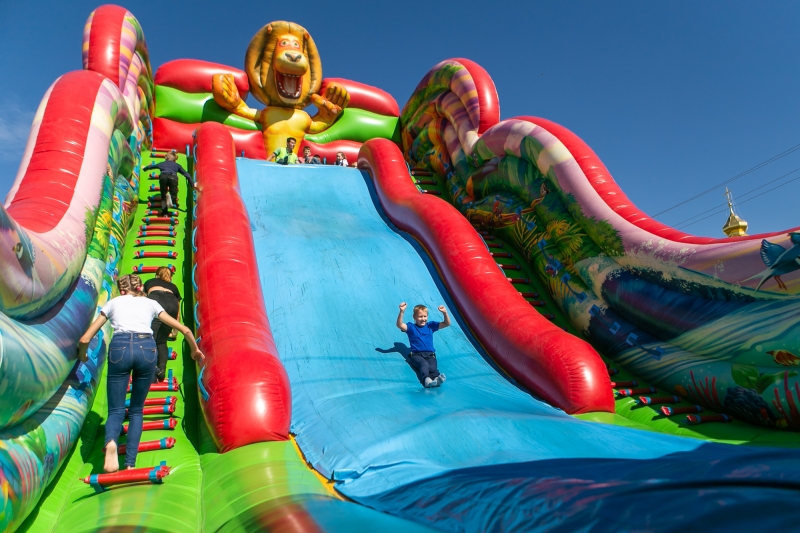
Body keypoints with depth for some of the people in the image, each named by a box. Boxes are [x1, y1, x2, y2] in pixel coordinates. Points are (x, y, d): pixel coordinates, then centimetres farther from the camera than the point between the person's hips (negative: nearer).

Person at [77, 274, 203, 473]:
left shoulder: (113, 302, 25)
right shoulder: (150, 303, 26)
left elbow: (84, 340, 21)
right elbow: (185, 330, 24)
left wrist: (82, 355, 43)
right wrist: (195, 350, 40)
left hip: (120, 347, -1)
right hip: (146, 348, 1)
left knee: (116, 410, 7)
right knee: (136, 411, 15)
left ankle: (111, 442, -26)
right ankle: (130, 464, 4)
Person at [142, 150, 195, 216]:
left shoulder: (162, 163, 37)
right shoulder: (177, 165, 34)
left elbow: (151, 166, 51)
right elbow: (186, 174, 28)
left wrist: (144, 168, 72)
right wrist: (193, 184, 32)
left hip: (163, 176, 1)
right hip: (173, 177, -1)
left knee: (163, 197, 11)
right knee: (173, 195, 0)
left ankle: (164, 213, -10)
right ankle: (172, 200, -38)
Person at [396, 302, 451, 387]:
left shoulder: (430, 325, 17)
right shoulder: (411, 327, 9)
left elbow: (447, 324, 13)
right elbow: (399, 325, -11)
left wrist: (445, 313, -5)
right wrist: (401, 312, -25)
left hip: (430, 355, 3)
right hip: (417, 355, -2)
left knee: (432, 367, -29)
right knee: (424, 364, -35)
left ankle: (436, 378, -59)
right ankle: (426, 380, -61)